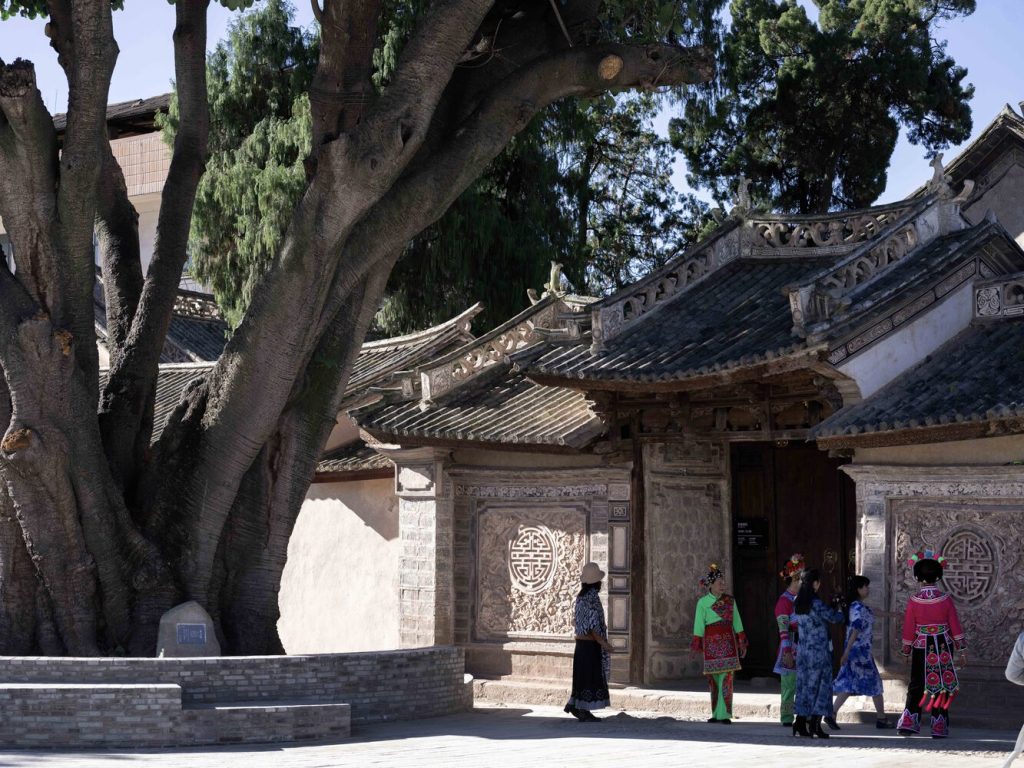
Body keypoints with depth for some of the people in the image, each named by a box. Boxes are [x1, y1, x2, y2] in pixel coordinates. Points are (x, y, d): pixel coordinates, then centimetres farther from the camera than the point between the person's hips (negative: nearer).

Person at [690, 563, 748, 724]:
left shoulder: (730, 600, 8)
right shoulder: (703, 603, 2)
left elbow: (737, 623, 10)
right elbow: (699, 625, 0)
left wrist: (742, 642, 7)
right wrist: (696, 645, -3)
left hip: (728, 642, 0)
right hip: (711, 642, 0)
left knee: (726, 678, -8)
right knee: (713, 679, 4)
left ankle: (725, 714, -9)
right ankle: (716, 714, 13)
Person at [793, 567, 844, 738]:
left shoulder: (797, 603, 5)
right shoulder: (816, 604, -17)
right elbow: (833, 618, -7)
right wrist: (841, 612, 17)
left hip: (803, 651, 7)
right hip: (819, 651, -7)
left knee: (804, 686, 11)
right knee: (820, 686, 0)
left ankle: (800, 724, 11)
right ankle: (814, 724, -3)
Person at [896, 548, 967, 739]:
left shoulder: (914, 601, -6)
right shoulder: (946, 599, -7)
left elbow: (908, 629, -1)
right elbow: (955, 626, -4)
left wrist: (907, 651, 11)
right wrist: (962, 650, 3)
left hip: (921, 647, 0)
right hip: (943, 649, 0)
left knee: (916, 686, 10)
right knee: (941, 685, 7)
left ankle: (909, 722, 3)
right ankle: (939, 727, 7)